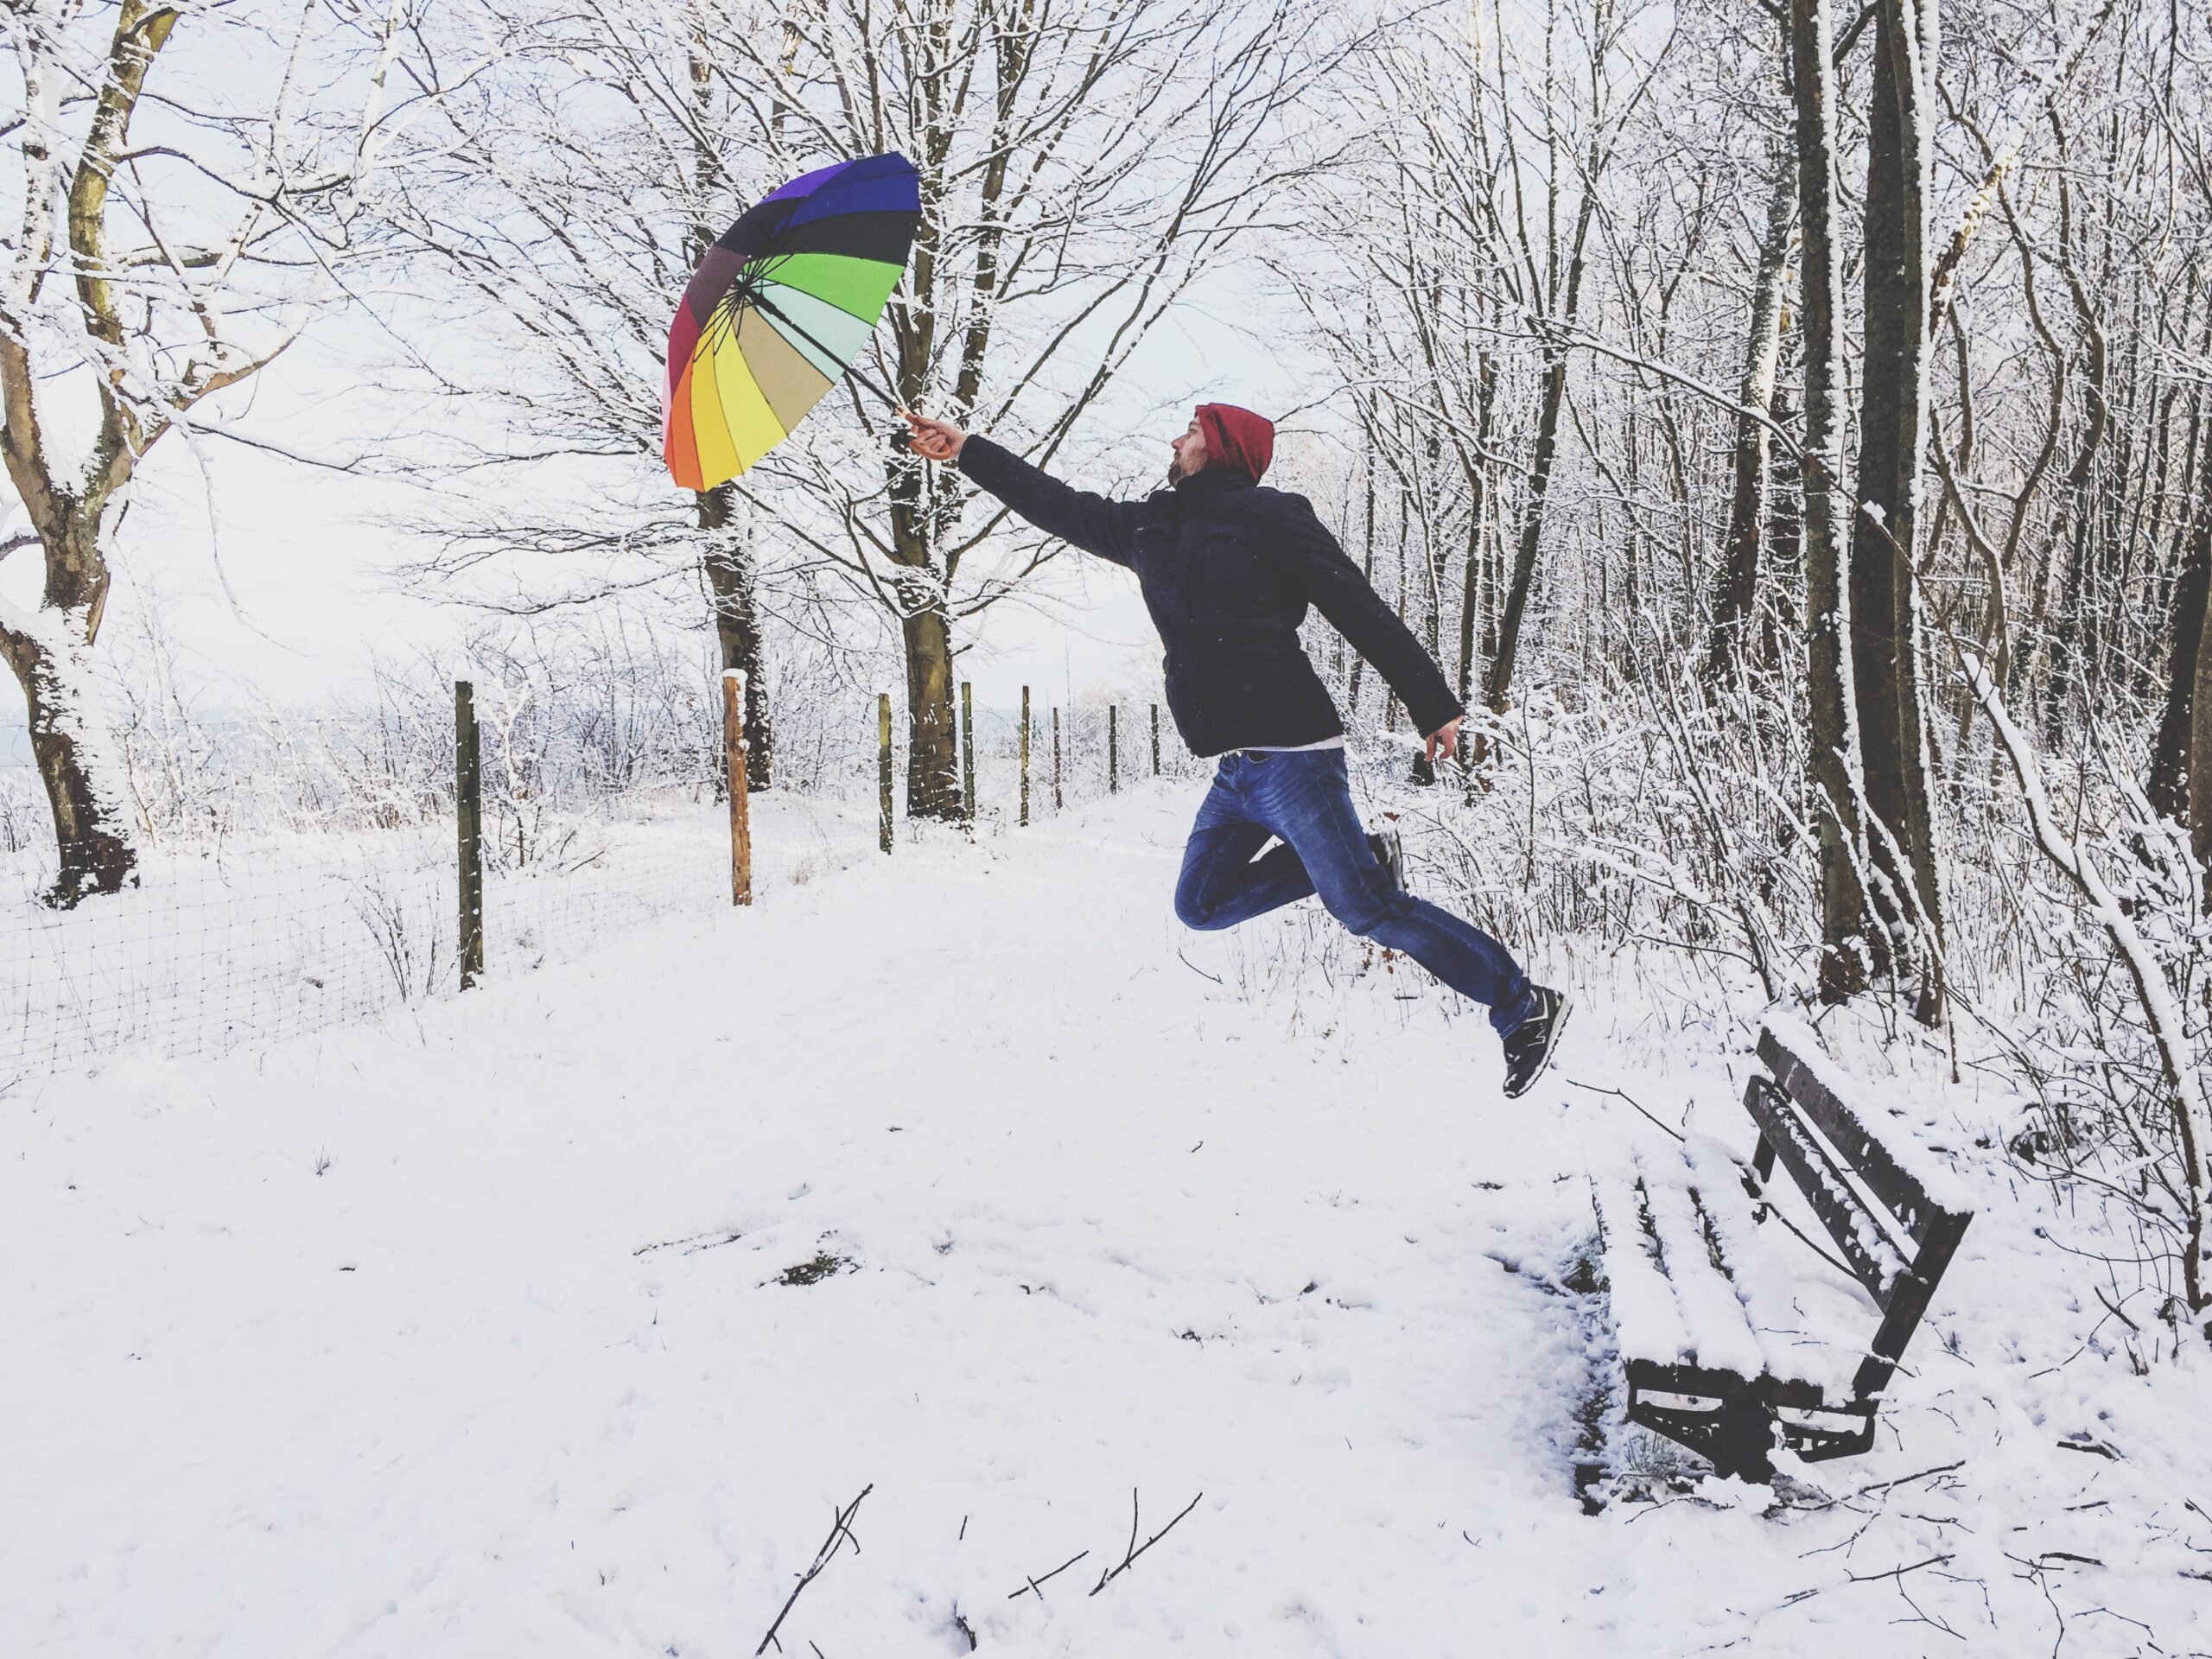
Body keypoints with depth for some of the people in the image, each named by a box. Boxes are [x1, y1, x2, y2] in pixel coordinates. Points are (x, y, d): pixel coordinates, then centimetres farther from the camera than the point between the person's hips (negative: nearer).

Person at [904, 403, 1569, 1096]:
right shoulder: (1150, 528, 18)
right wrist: (966, 449, 29)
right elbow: (1062, 508, 28)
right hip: (1236, 771, 8)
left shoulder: (1271, 517, -4)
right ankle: (1364, 857, 13)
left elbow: (1363, 613, -6)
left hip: (1291, 754, -8)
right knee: (1201, 905, 10)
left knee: (1367, 908, -10)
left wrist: (1434, 706, -9)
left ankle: (1524, 1008, 2)